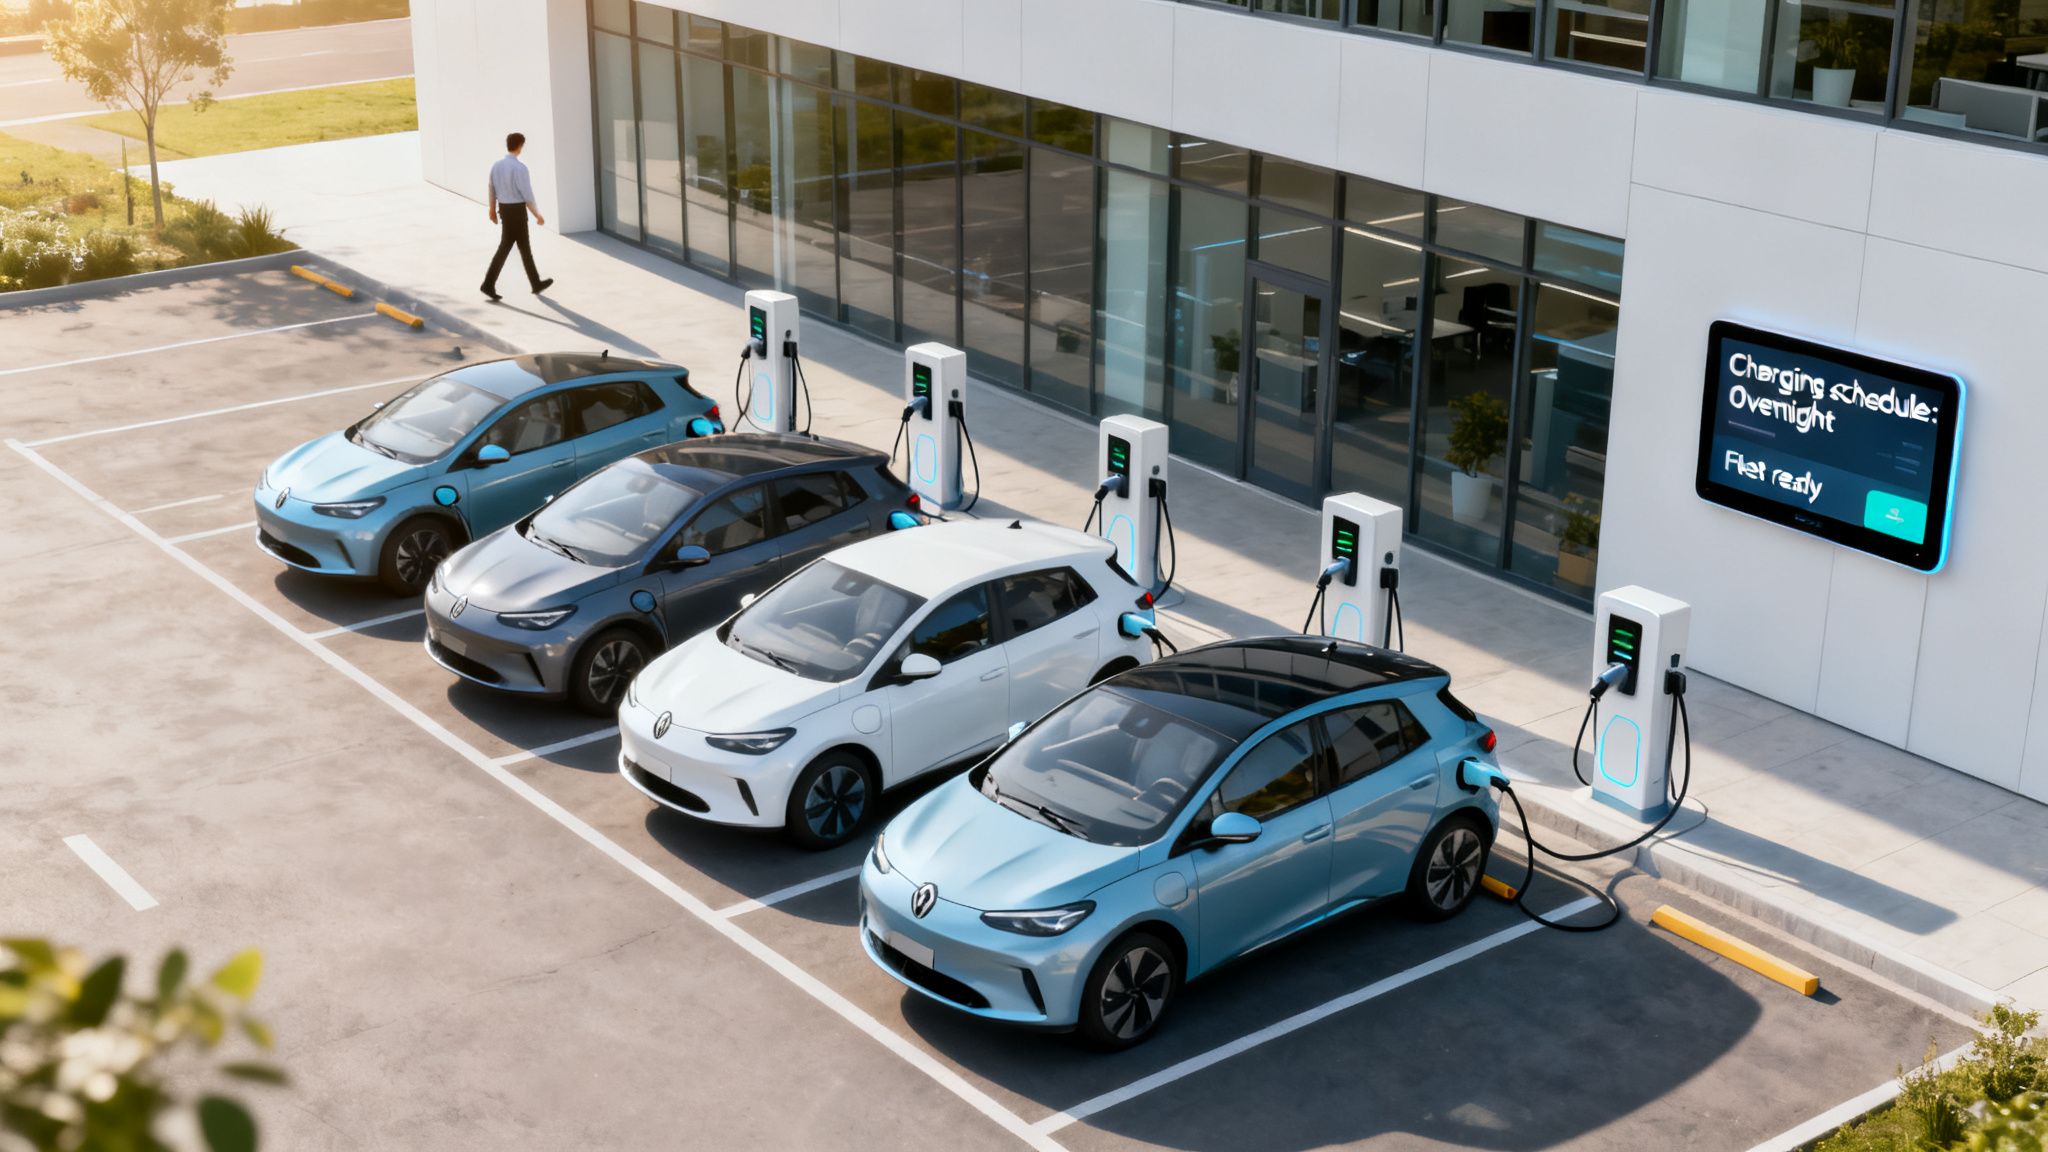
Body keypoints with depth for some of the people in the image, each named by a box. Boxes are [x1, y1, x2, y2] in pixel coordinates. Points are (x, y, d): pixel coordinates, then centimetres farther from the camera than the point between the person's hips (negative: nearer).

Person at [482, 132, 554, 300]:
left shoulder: (496, 166, 4)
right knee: (505, 247, 1)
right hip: (517, 210, -8)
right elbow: (527, 194, -17)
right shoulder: (519, 168, -19)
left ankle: (536, 283, 19)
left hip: (503, 209, 8)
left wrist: (493, 210, 27)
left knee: (524, 247, 14)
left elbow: (492, 191, 12)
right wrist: (537, 215, -7)